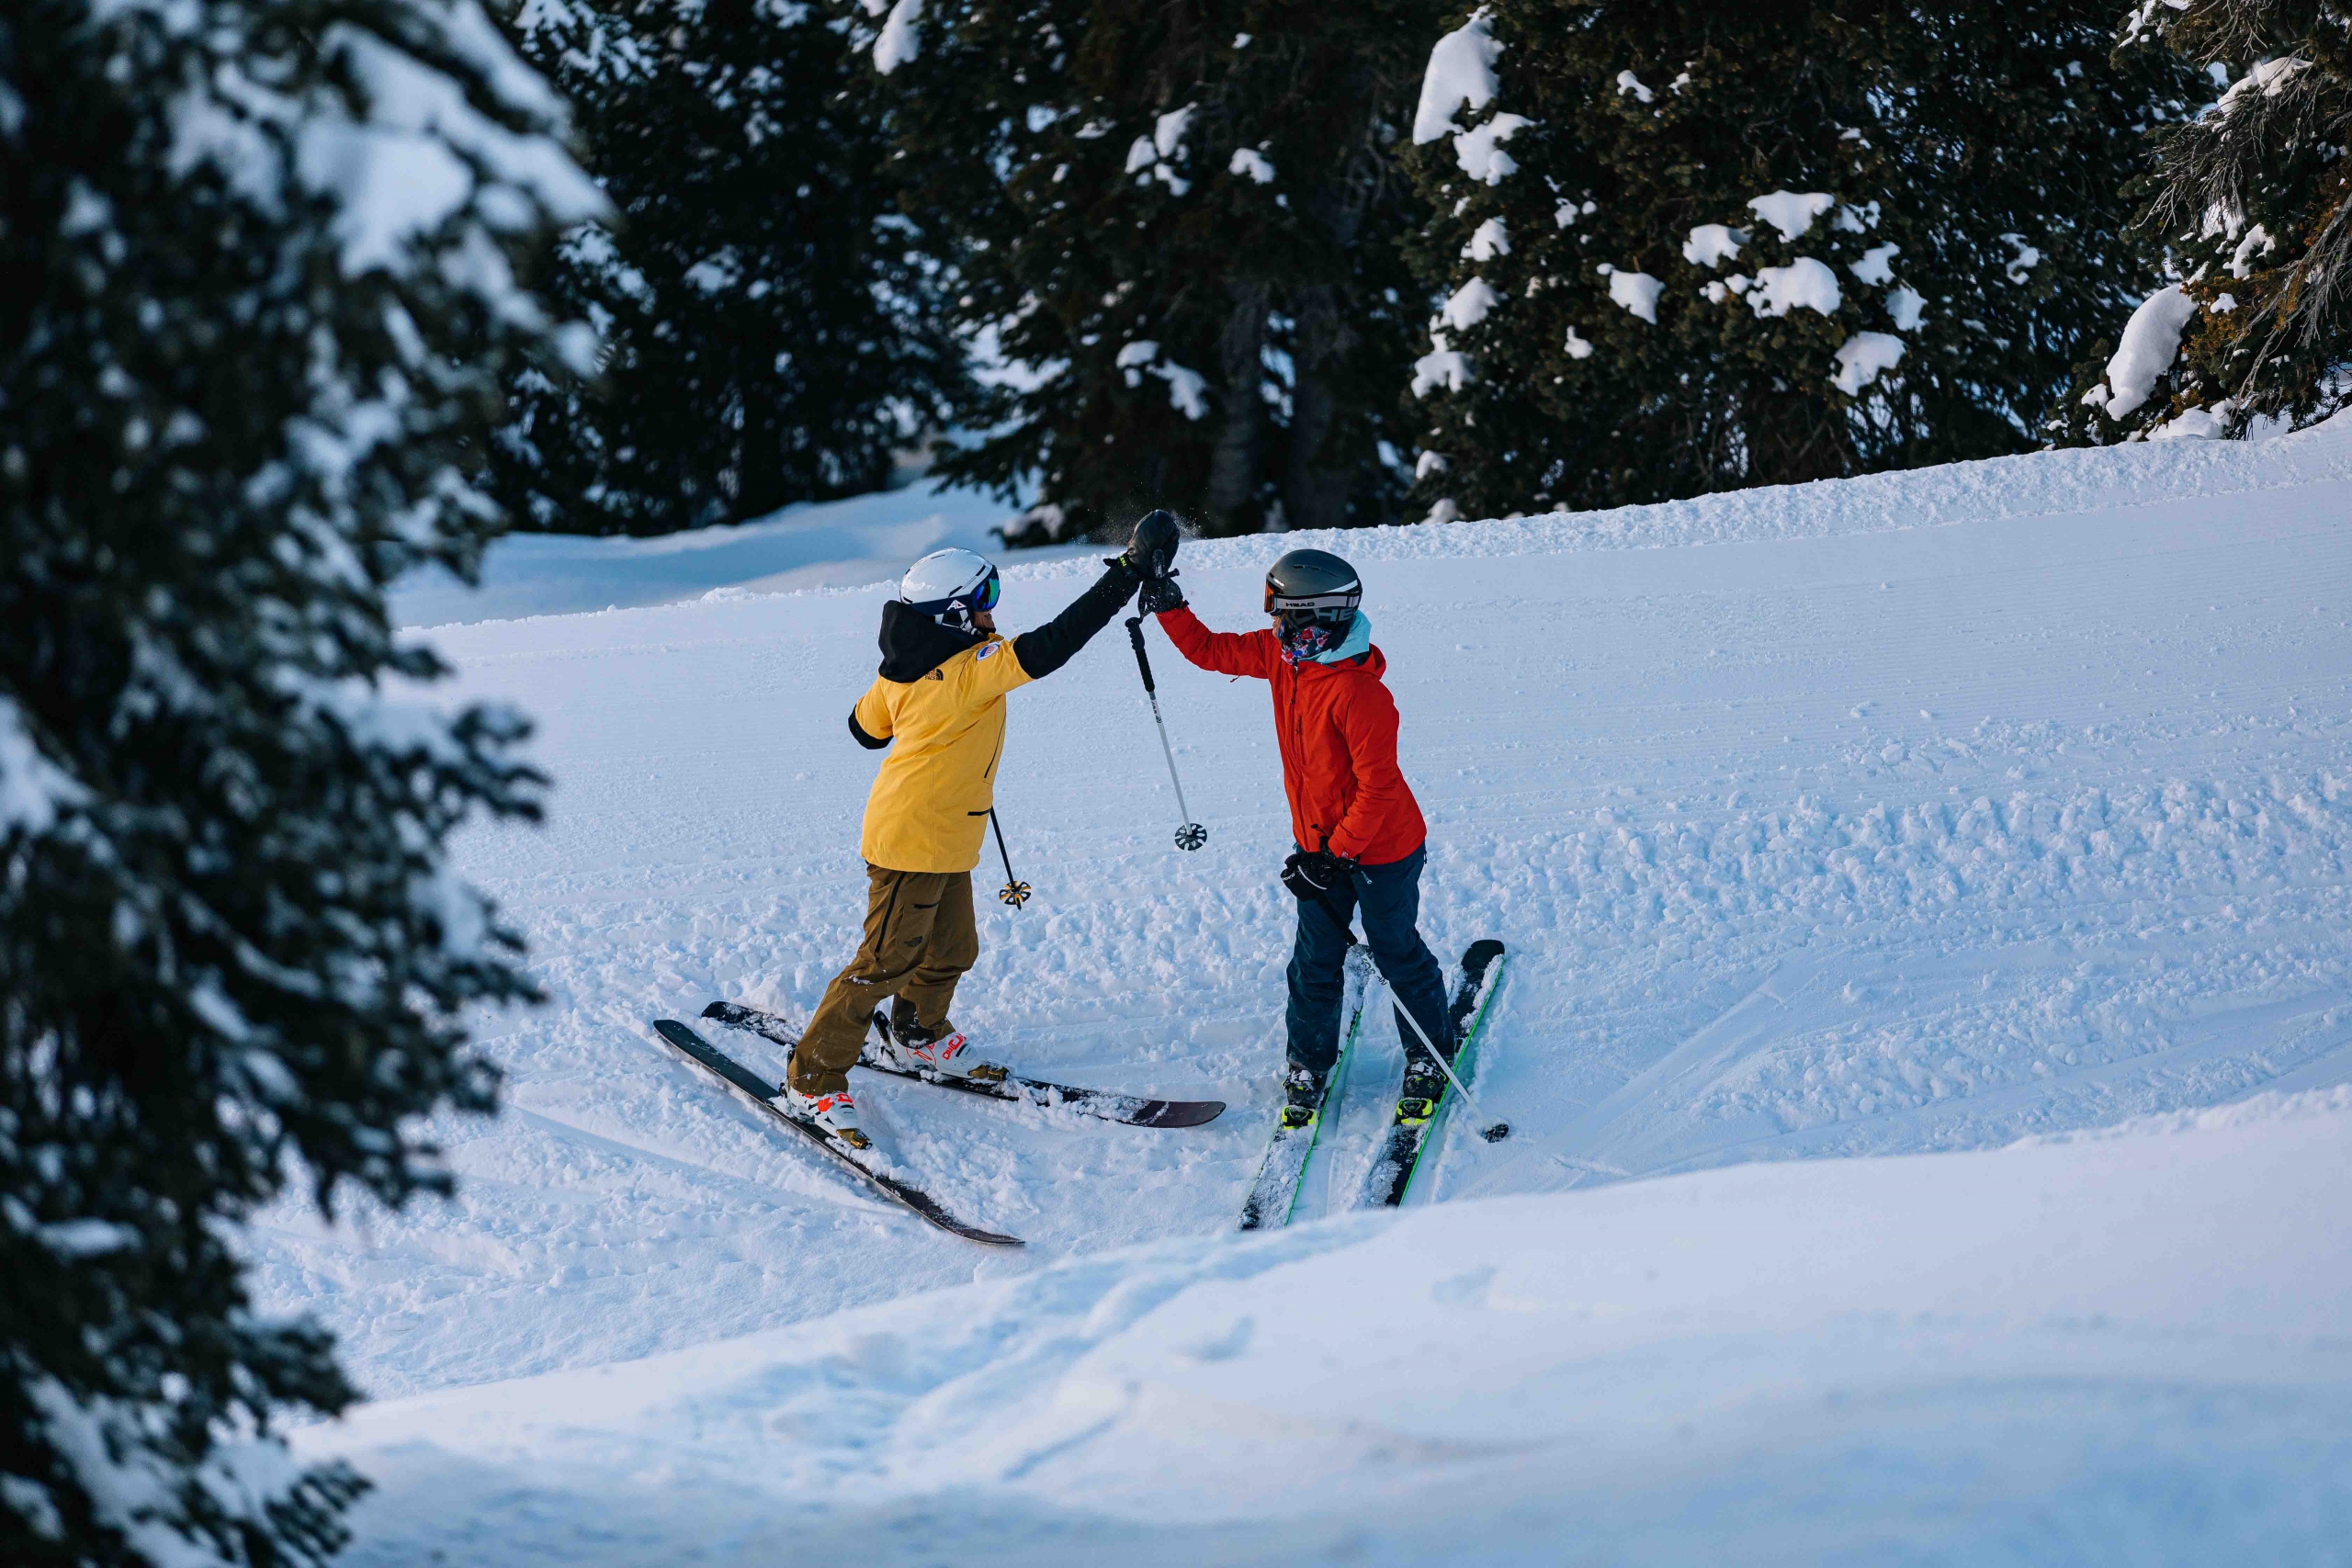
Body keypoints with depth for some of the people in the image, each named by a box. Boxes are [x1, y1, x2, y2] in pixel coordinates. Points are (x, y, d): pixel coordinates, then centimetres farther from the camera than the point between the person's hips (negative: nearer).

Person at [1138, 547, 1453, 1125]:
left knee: (1398, 953, 11)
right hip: (1319, 843, 7)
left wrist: (1336, 854, -25)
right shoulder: (1282, 656, -7)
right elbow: (1210, 650, 7)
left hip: (1381, 847, -7)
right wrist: (1167, 606, -5)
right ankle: (1308, 1064, 28)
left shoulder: (1360, 693, -32)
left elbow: (1378, 786, -28)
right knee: (1315, 962, 13)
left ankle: (1429, 1057, 31)